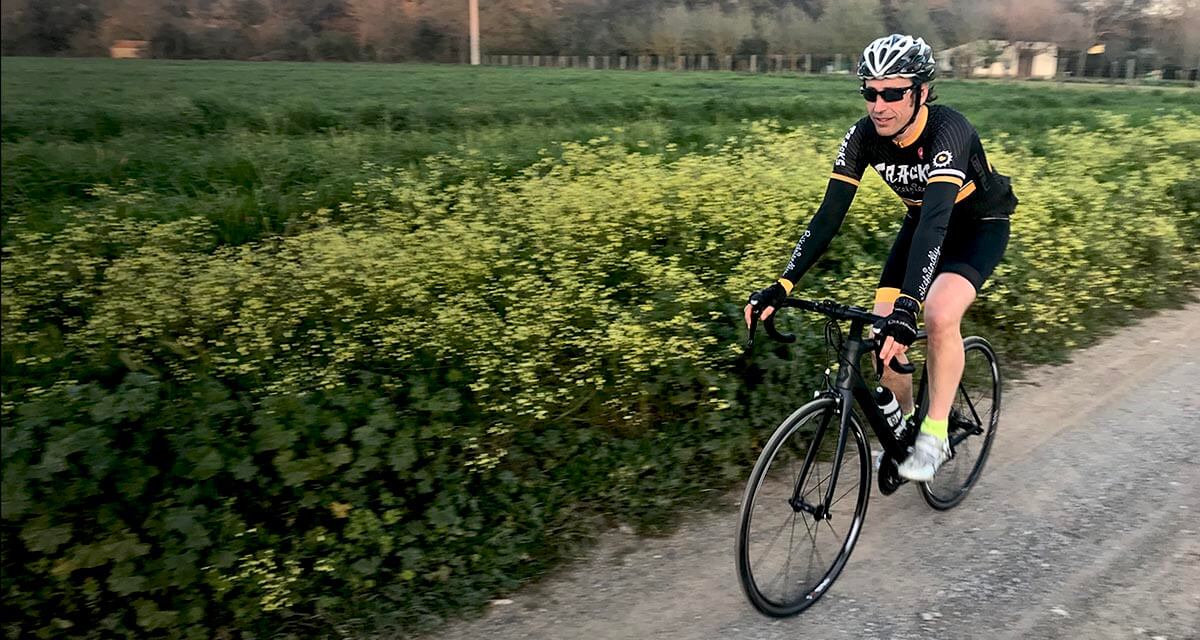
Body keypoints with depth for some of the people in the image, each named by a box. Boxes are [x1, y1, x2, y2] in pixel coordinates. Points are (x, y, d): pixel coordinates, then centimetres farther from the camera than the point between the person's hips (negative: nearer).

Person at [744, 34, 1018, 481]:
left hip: (979, 225, -5)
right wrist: (783, 285, -33)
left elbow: (937, 219, -47)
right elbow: (829, 215, -23)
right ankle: (903, 425, 17)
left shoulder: (948, 130, -35)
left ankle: (935, 433, -11)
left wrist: (908, 305, -59)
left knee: (940, 315, -31)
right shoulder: (864, 137, -20)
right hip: (924, 222, 5)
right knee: (883, 333, -9)